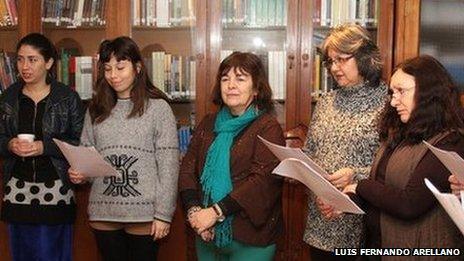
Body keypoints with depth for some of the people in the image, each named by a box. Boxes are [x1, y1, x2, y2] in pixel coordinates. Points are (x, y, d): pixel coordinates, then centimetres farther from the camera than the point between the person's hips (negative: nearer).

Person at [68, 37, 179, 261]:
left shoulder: (158, 107, -3)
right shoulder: (96, 109, 9)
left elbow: (168, 165, -6)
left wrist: (163, 213, -10)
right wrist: (79, 173, -8)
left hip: (143, 214, -3)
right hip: (103, 212, 4)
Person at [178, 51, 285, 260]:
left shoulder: (268, 127, -9)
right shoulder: (208, 124, 9)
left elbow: (263, 180, -18)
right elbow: (188, 168, 4)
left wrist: (215, 212, -21)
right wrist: (193, 209, -12)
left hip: (250, 239, -5)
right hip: (207, 235, 5)